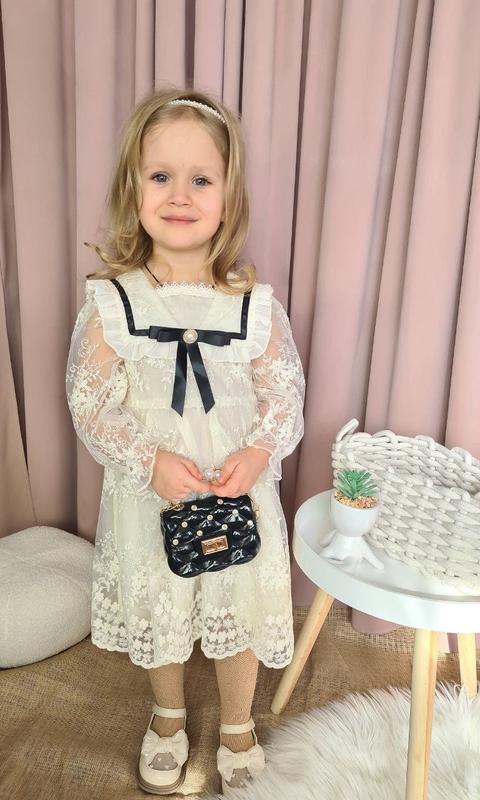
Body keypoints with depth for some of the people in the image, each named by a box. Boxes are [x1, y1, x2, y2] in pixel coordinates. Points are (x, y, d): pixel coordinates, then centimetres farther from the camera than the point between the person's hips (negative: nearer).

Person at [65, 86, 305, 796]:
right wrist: (150, 461, -21)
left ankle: (238, 724, 49)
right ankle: (169, 716, 54)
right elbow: (89, 405, -9)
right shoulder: (111, 302, -12)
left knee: (240, 608, 17)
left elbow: (285, 393, -3)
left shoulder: (254, 303, -10)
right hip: (150, 497, 0)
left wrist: (259, 452, -20)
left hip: (240, 491, 0)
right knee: (157, 607, 21)